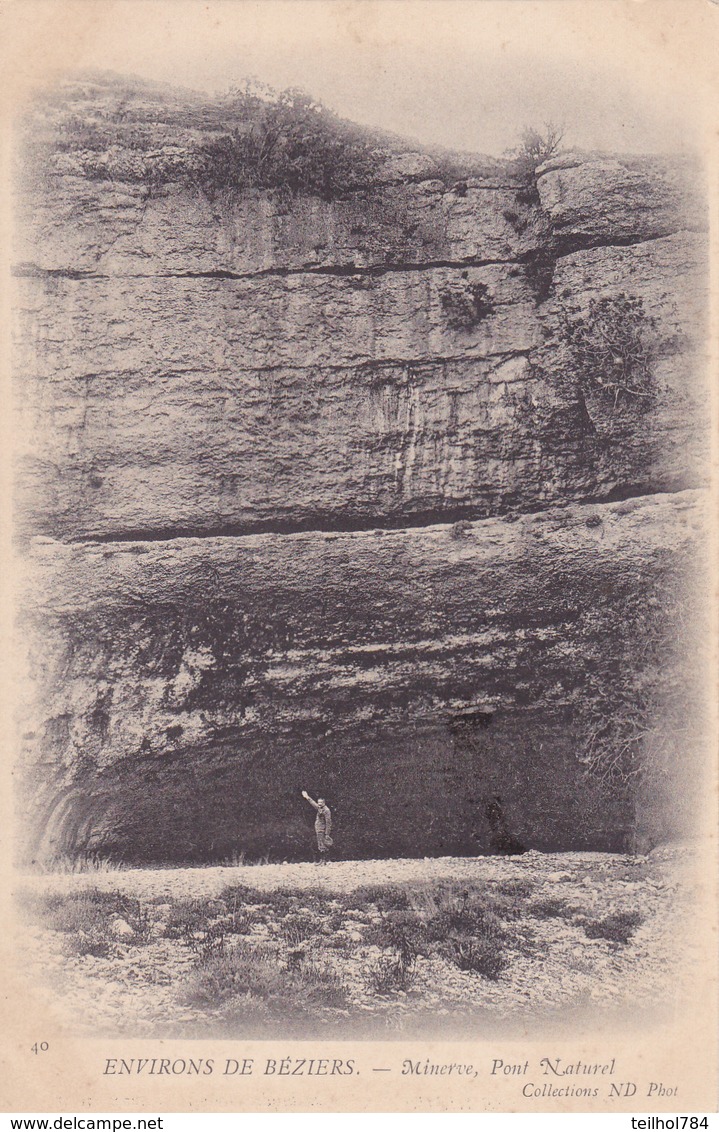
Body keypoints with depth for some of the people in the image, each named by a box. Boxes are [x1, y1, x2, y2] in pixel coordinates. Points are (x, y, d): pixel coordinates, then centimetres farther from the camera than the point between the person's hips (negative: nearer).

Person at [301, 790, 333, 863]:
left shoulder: (326, 810, -14)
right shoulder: (319, 808, 12)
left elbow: (328, 823, -17)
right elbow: (313, 803, 33)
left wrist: (327, 834, -19)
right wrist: (307, 797, 40)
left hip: (322, 831, -9)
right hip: (319, 831, 9)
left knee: (322, 847, -10)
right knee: (319, 847, 11)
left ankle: (324, 861, -9)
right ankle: (321, 860, 15)